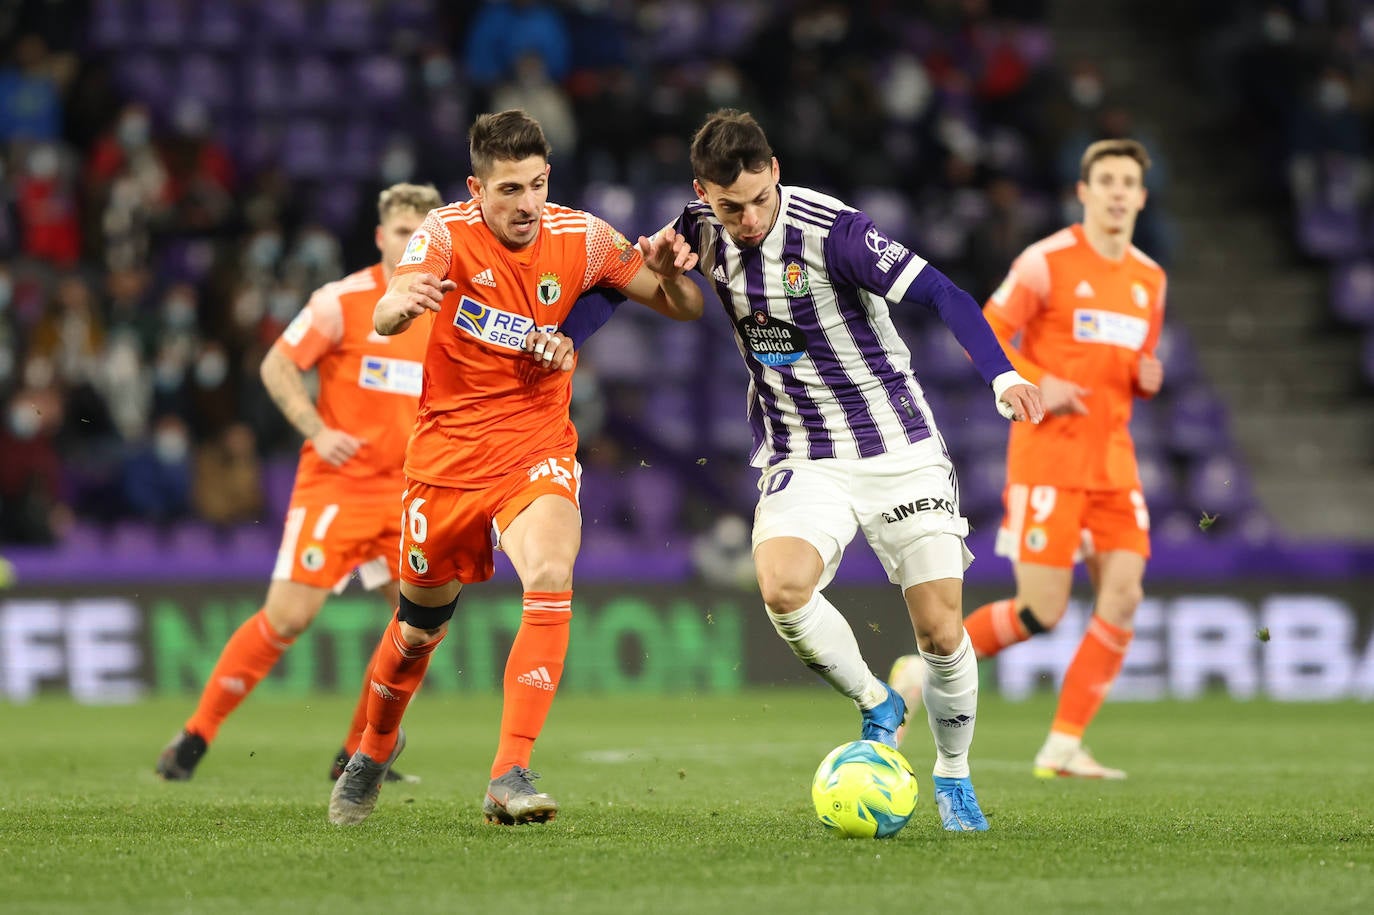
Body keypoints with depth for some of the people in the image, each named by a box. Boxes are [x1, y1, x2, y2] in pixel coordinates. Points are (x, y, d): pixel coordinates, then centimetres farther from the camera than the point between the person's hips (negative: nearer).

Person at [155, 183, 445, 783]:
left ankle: (358, 755, 9)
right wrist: (317, 432, -18)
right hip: (336, 481, -5)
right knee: (288, 614, -12)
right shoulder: (343, 300, -8)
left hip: (404, 491, 5)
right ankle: (196, 737, 2)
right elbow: (275, 366, -8)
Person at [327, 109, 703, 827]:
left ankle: (510, 778, -29)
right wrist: (404, 301, -54)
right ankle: (376, 744, 44)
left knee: (551, 579, -28)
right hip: (446, 458, 0)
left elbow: (683, 310, 3)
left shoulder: (579, 239, -6)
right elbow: (383, 321, -29)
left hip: (537, 456, 0)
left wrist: (668, 270, -21)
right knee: (420, 627, 12)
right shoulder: (448, 233, -13)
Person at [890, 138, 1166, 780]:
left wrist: (1147, 379, 0)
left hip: (1113, 457, 6)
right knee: (1042, 611, -10)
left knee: (1123, 596, -7)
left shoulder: (1149, 279, 13)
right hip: (1048, 455, -6)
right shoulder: (1048, 262, -8)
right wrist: (1038, 385, -21)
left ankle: (1063, 748, -1)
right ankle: (925, 670, 12)